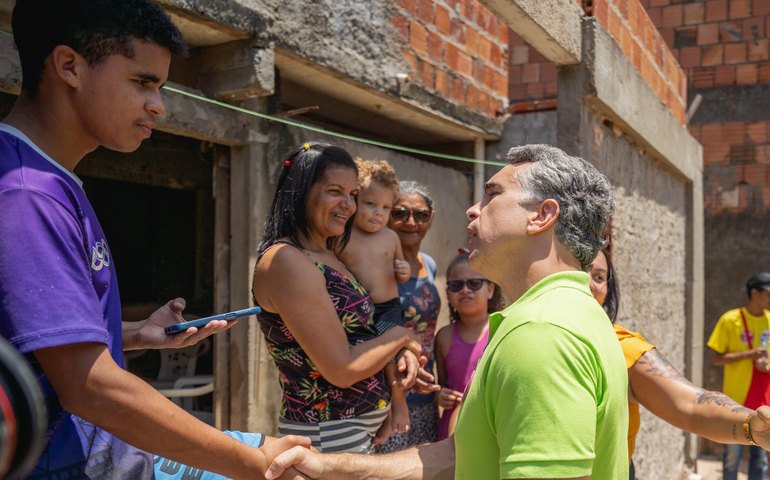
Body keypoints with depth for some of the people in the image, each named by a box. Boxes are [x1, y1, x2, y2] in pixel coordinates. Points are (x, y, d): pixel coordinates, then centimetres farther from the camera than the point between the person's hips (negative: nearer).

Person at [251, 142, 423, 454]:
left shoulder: (329, 255, 8)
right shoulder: (285, 261, -20)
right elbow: (343, 370, -22)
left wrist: (402, 352, -9)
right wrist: (401, 336, -8)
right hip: (328, 436, -8)